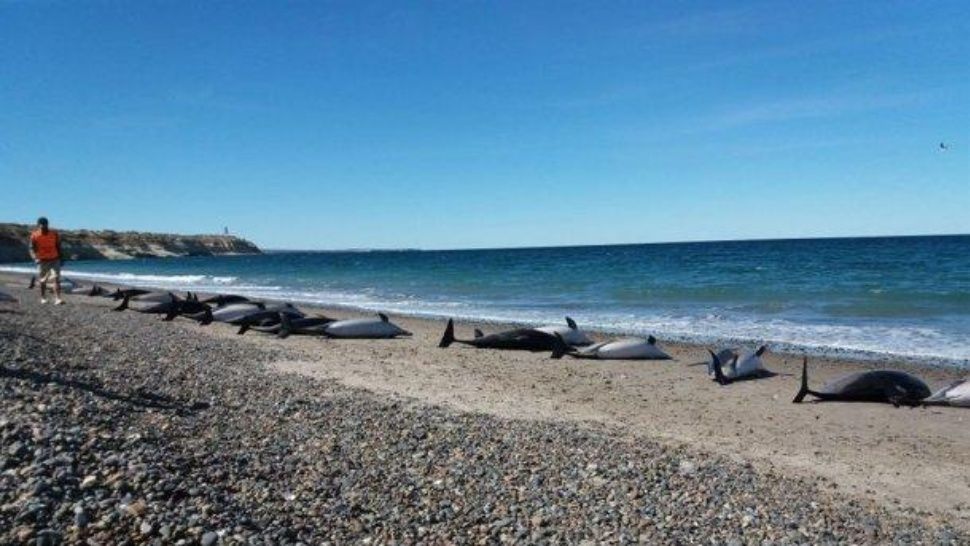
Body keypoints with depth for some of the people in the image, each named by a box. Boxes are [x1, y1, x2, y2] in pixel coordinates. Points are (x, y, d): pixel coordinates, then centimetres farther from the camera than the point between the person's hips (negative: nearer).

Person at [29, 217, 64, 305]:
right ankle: (43, 298, 30)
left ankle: (57, 299, -19)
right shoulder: (34, 236, -9)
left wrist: (60, 258, 10)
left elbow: (58, 247, 8)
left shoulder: (54, 234, -4)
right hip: (42, 261, 0)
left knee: (56, 278, -14)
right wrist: (35, 258, -29)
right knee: (43, 281, 11)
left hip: (54, 260, 0)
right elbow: (32, 249, -12)